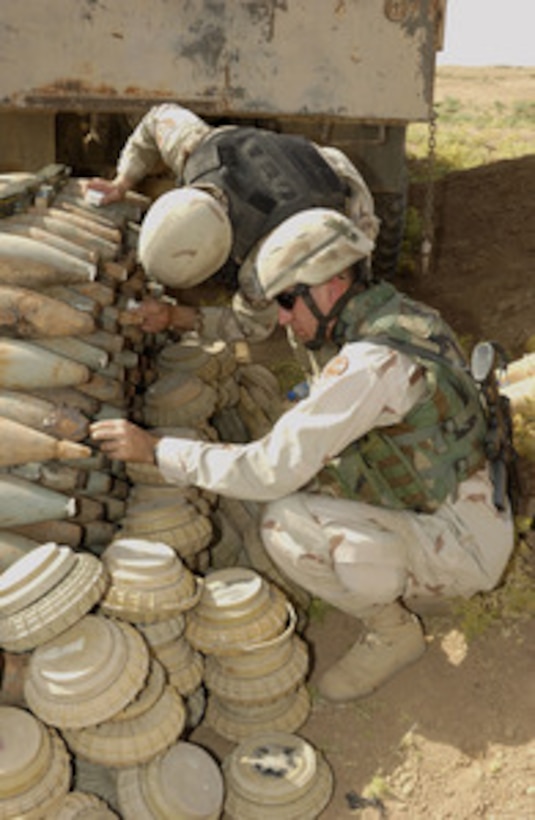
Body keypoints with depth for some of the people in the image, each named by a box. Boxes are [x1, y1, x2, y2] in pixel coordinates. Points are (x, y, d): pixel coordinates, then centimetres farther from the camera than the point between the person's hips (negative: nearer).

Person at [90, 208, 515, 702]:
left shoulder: (370, 362, -27)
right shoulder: (405, 316, 3)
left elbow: (273, 468, -26)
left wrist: (157, 449, -18)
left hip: (467, 545, -9)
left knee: (286, 523, -24)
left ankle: (391, 629, -1)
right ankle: (401, 584, 15)